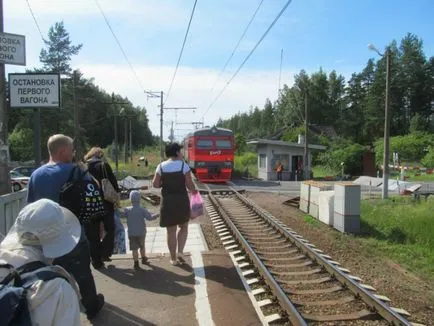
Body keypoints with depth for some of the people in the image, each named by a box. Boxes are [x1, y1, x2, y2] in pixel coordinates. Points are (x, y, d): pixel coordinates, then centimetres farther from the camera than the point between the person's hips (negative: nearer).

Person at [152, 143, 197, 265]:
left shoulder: (161, 166, -2)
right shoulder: (184, 165, -8)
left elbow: (155, 184, -2)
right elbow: (189, 184, -8)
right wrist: (194, 190, 12)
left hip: (167, 201, 2)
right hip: (182, 200, -1)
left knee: (171, 231, 11)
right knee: (184, 227, 20)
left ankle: (173, 258, 19)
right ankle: (180, 252, 6)